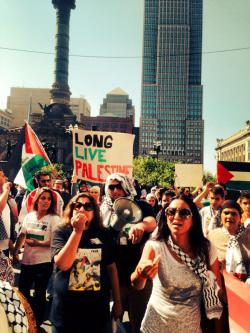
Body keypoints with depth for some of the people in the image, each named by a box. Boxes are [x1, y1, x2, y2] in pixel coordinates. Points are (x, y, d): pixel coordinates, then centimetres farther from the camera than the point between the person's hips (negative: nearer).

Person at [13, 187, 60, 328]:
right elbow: (22, 235, 11)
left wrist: (38, 243, -24)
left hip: (43, 262, -5)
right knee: (22, 290, 18)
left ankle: (37, 323, 30)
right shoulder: (29, 216, 4)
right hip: (27, 260, 5)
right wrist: (15, 252, 7)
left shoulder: (54, 219, -12)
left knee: (39, 294, 9)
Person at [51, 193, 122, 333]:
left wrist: (117, 301, 8)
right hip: (66, 307, -1)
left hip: (97, 307, 2)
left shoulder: (103, 234, 0)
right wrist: (77, 231, -24)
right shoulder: (61, 232, -6)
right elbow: (62, 264, -20)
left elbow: (111, 268, 5)